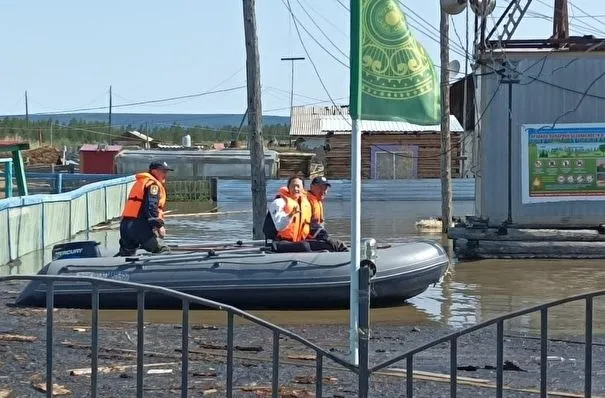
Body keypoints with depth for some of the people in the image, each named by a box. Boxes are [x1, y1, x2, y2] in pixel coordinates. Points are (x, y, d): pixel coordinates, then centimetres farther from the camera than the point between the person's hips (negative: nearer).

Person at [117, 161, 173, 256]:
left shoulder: (140, 182, 27)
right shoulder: (153, 184, -4)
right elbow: (151, 207, -17)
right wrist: (159, 225, -16)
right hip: (140, 226, -10)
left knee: (126, 255, 19)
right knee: (163, 251, -11)